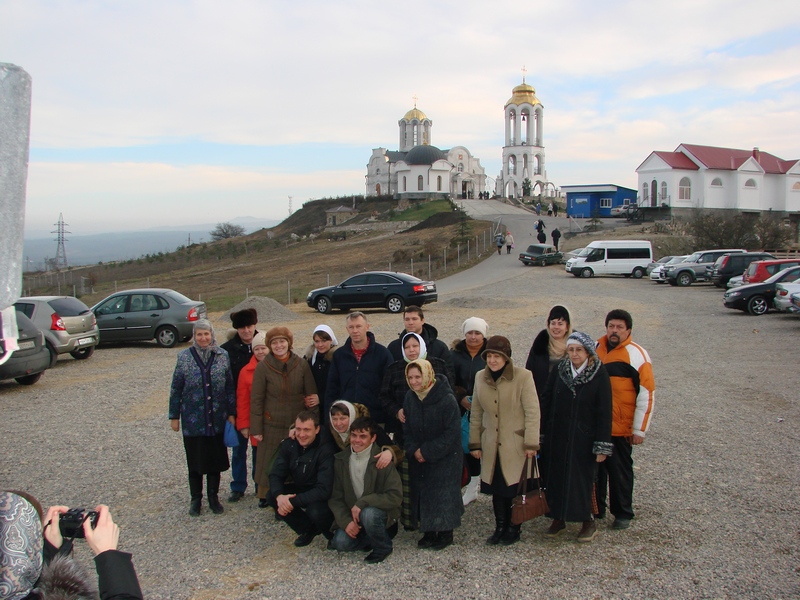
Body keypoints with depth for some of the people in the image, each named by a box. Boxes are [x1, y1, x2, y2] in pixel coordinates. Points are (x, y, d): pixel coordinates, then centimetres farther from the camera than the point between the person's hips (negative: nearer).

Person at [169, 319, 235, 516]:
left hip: (217, 419, 1)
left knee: (216, 460, 10)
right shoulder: (184, 357, -4)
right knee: (195, 461, 9)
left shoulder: (222, 356, -1)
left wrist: (231, 413, 3)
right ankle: (195, 499, 24)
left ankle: (213, 497, 25)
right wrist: (174, 416, 1)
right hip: (192, 420, -1)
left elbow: (230, 387, 3)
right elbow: (176, 389, 0)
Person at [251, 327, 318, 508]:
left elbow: (312, 394, 4)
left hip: (298, 423, 1)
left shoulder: (301, 364, -2)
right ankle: (265, 496, 22)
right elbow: (256, 399, -3)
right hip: (272, 425, -1)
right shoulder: (263, 367, -6)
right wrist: (256, 428, -5)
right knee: (269, 462, 4)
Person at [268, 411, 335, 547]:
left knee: (315, 511, -35)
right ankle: (307, 529, 3)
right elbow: (275, 475, -8)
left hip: (321, 497, -6)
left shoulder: (326, 450, -24)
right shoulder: (288, 445, -7)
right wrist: (279, 496, -30)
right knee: (272, 496, -16)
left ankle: (331, 531, 3)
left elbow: (324, 490, -29)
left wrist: (293, 501, -32)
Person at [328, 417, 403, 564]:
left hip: (382, 514, -3)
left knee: (368, 514, -34)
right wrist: (345, 521, -16)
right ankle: (371, 538, 10)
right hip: (351, 515, 4)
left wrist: (362, 502, -26)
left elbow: (395, 496, -20)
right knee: (340, 542, -21)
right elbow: (335, 497, -1)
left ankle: (383, 547, -4)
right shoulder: (340, 460, -3)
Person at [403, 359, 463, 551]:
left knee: (443, 494, -1)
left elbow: (452, 433, -19)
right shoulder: (410, 398, -2)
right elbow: (407, 429, 7)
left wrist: (428, 452, -18)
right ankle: (429, 531, 21)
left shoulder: (446, 399, -20)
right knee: (422, 493, 8)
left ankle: (446, 533, 15)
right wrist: (414, 450, -10)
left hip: (445, 457, -5)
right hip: (419, 457, 5)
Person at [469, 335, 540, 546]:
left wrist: (531, 444, -14)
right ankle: (500, 528, 23)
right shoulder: (480, 377, 4)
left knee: (515, 489, 4)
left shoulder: (523, 376, -11)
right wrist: (475, 443, 10)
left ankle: (513, 529, 21)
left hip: (516, 446, -4)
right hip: (491, 446, 4)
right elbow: (476, 413, 10)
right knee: (497, 489, 8)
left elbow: (532, 412, -11)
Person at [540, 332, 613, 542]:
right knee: (555, 477, 9)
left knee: (582, 479, 2)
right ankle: (558, 518, 25)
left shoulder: (599, 374, -9)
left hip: (583, 439, -3)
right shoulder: (559, 370, 0)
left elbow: (604, 412, -10)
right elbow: (545, 401, 3)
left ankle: (588, 522, 20)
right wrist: (541, 434, 1)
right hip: (556, 437, 4)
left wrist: (602, 446, -12)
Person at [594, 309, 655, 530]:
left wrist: (639, 429, -10)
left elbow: (646, 394, -8)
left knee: (620, 471, 7)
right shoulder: (596, 348, 7)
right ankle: (595, 509, 27)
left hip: (621, 427, -4)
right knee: (595, 468, 12)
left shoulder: (637, 355, -8)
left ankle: (623, 514, 21)